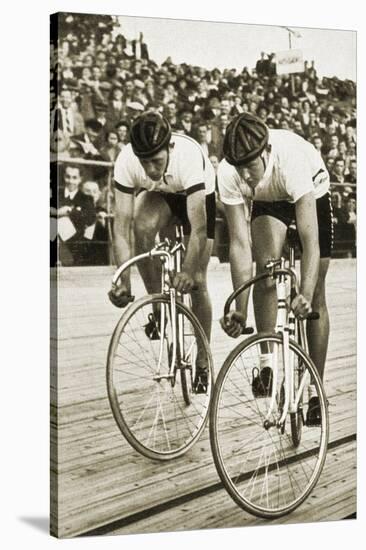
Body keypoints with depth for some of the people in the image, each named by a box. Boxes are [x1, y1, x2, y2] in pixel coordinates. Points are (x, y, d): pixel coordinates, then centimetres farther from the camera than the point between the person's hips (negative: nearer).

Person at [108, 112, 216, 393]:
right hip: (158, 195, 2)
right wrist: (124, 282, -40)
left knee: (197, 283, -6)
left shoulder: (189, 156, -41)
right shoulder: (126, 162, -34)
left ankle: (203, 364, 10)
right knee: (143, 227, -34)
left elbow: (198, 227, -42)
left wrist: (188, 271, -52)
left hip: (199, 195, -2)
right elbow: (122, 227, -34)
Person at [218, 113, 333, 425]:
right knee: (266, 266, -27)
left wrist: (306, 296, -55)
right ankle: (268, 360, -14)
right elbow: (239, 243, -30)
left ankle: (315, 389, 7)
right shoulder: (228, 173, -33)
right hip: (268, 201, 2)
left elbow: (310, 241, -44)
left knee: (316, 298, -4)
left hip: (312, 195, -2)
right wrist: (240, 310, -34)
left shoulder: (292, 158, -43)